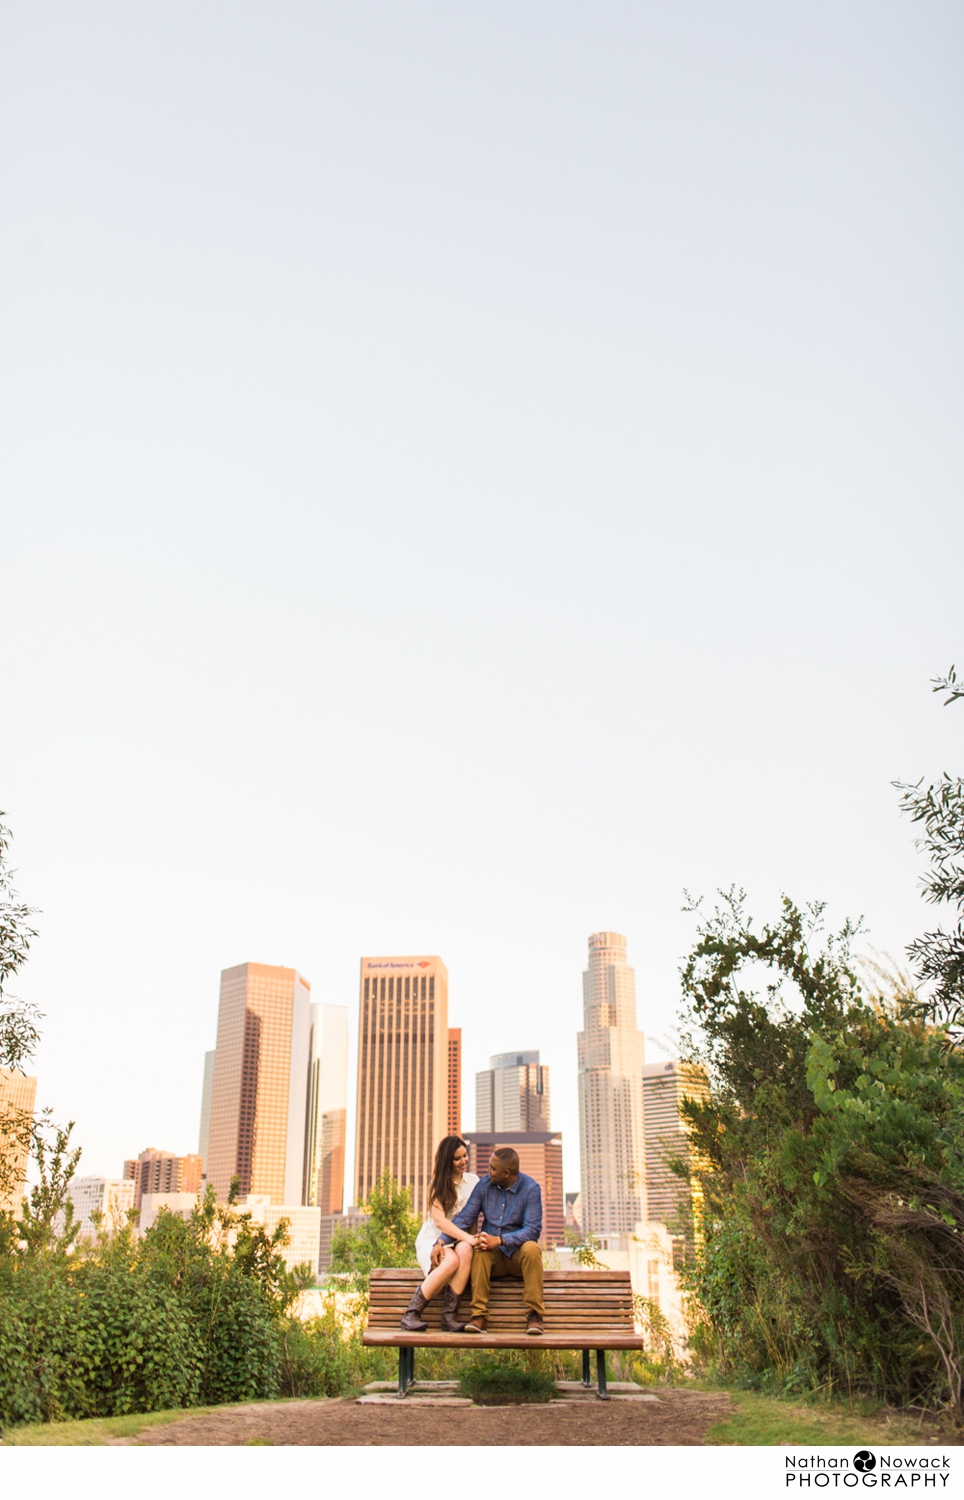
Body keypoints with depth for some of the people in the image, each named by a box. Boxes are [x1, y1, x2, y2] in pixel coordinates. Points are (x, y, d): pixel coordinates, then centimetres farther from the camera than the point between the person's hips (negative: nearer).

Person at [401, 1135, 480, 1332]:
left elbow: (473, 1216, 11)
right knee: (452, 1261, -36)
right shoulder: (439, 1184, 2)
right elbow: (439, 1220, -12)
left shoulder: (473, 1181, 11)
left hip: (457, 1240, 2)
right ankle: (411, 1313, -25)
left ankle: (448, 1316, -32)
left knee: (465, 1250, -34)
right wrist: (466, 1237, -26)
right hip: (431, 1240, -2)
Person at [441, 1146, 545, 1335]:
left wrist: (500, 1240, -29)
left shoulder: (530, 1188, -11)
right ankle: (479, 1315, -29)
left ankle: (534, 1315, -27)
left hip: (518, 1253, -2)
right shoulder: (485, 1184, 0)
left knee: (531, 1248, -35)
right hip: (494, 1255, 2)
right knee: (479, 1250, -31)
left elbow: (533, 1229, -18)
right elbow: (464, 1218, 1)